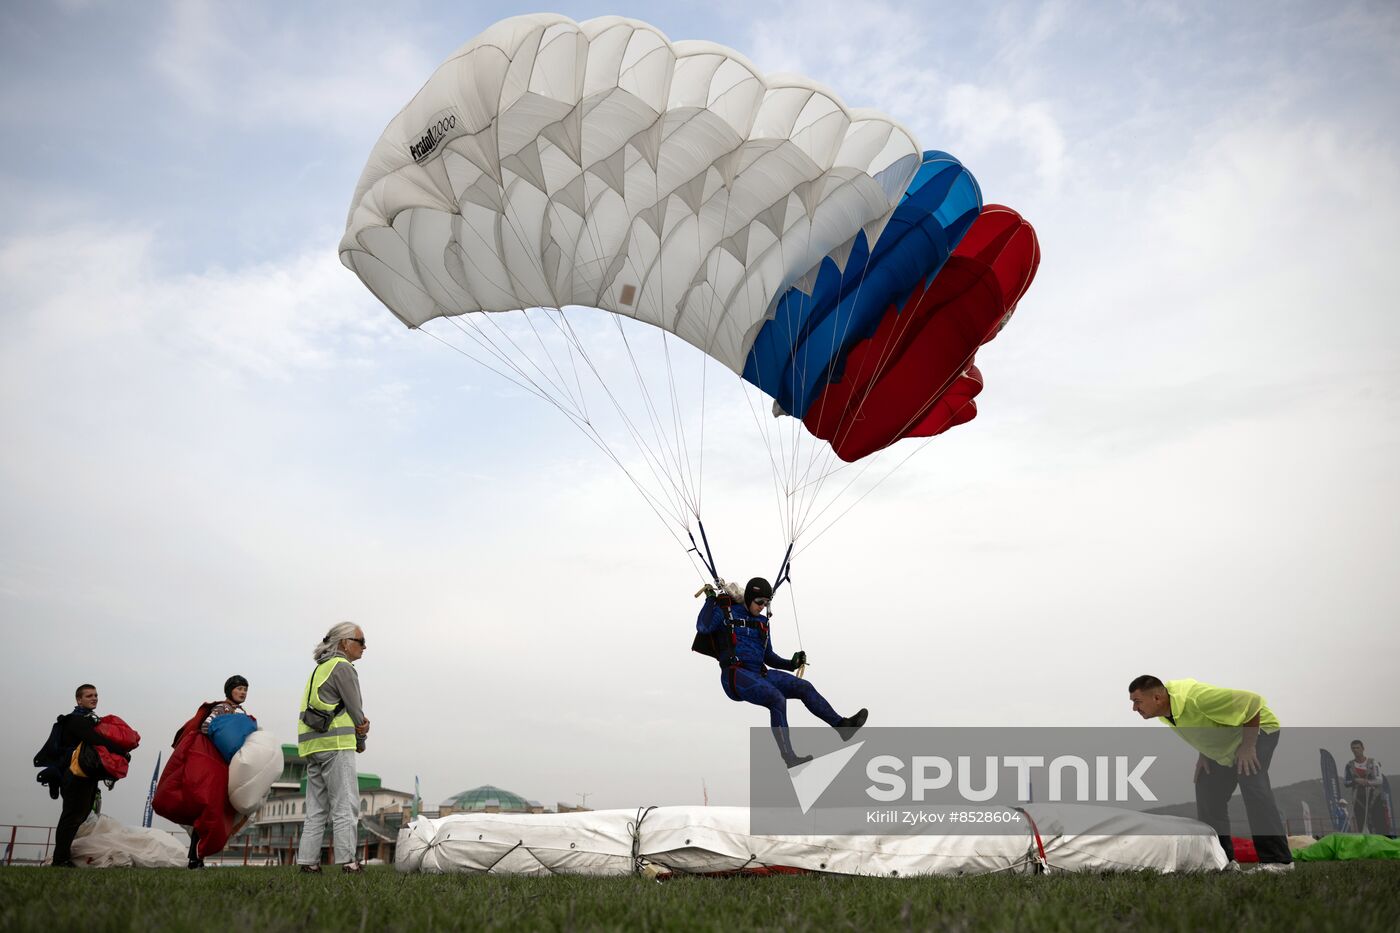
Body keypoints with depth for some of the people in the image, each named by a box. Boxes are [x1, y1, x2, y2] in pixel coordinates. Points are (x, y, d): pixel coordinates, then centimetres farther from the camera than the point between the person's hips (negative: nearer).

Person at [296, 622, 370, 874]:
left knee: (316, 808, 10)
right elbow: (355, 708, -6)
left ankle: (308, 861, 7)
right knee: (345, 806, -8)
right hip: (335, 743, -9)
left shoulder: (321, 668, 22)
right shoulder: (342, 667, -6)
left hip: (311, 745, 9)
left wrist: (360, 722, -2)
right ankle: (347, 861, -11)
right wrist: (361, 738, 11)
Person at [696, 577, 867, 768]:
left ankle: (841, 724, -6)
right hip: (736, 676, -7)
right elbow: (702, 628, -16)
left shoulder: (762, 622, 20)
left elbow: (768, 657, 25)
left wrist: (791, 664, 11)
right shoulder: (727, 614, 1)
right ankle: (788, 756, -30)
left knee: (804, 687, -6)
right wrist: (711, 600, -16)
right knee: (777, 699, -30)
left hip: (760, 673, 7)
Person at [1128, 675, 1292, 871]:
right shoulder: (1162, 710, -11)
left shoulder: (1195, 697, -39)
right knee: (1207, 789, 1)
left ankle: (1277, 860, -21)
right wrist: (1204, 753, 1)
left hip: (1258, 729, -9)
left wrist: (1247, 747, -28)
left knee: (1252, 787, -25)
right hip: (1224, 746, 9)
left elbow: (1252, 702, -32)